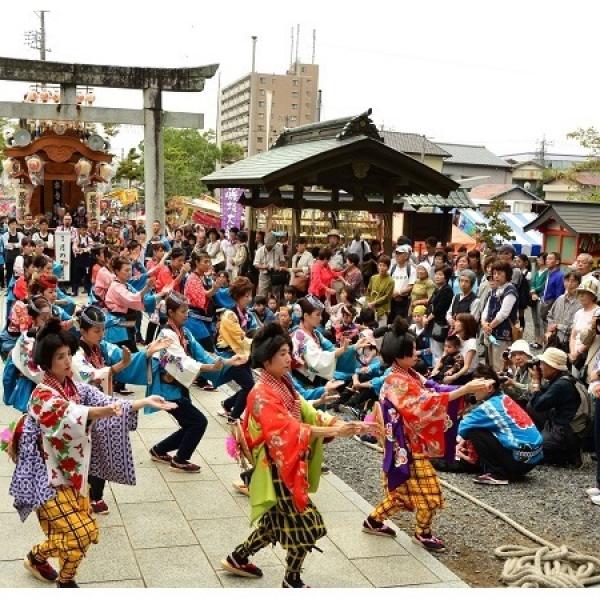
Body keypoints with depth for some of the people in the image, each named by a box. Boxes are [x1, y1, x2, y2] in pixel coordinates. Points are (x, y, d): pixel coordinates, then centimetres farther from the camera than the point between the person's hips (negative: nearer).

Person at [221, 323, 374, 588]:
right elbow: (289, 429, -31)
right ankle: (292, 580, 18)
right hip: (279, 468, -9)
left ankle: (237, 559, 37)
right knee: (307, 524, -1)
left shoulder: (284, 385, 8)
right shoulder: (262, 394, -21)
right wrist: (334, 431, -37)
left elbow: (309, 414, 3)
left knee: (276, 522, 20)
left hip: (290, 464, 9)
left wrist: (345, 424, -11)